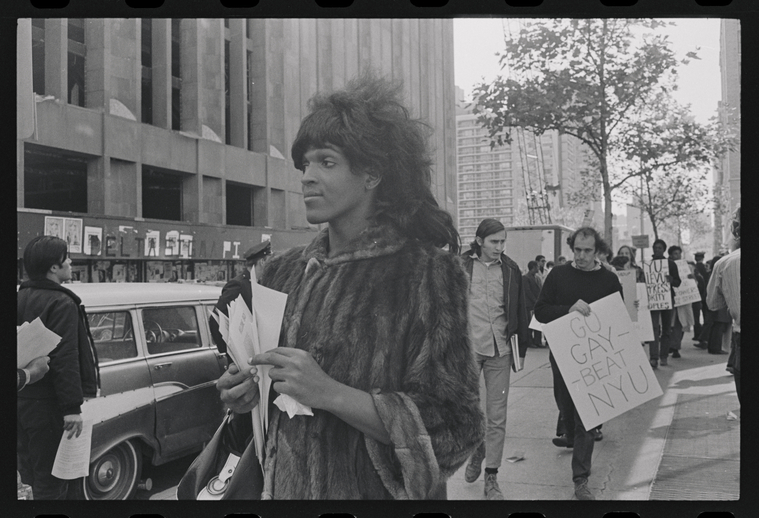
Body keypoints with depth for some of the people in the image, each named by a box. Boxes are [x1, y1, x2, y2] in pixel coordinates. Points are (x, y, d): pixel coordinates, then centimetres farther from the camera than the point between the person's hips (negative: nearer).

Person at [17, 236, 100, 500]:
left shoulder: (21, 297, 9)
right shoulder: (61, 303, -18)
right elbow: (64, 359, -23)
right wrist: (72, 407, -22)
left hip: (21, 398, 9)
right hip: (46, 405, -9)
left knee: (28, 472, 20)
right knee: (50, 481, 1)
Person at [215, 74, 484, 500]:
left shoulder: (424, 273, -16)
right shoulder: (285, 271, 0)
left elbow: (452, 430, -19)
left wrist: (331, 394, -27)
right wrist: (248, 392, -7)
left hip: (373, 490, -5)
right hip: (284, 484, 5)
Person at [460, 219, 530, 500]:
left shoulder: (510, 269, 4)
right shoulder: (462, 267, -1)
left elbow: (520, 310, 9)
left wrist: (522, 348, 7)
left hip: (500, 350, 1)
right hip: (467, 348, -1)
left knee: (497, 417, 2)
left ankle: (491, 478, 12)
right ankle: (477, 451, 36)